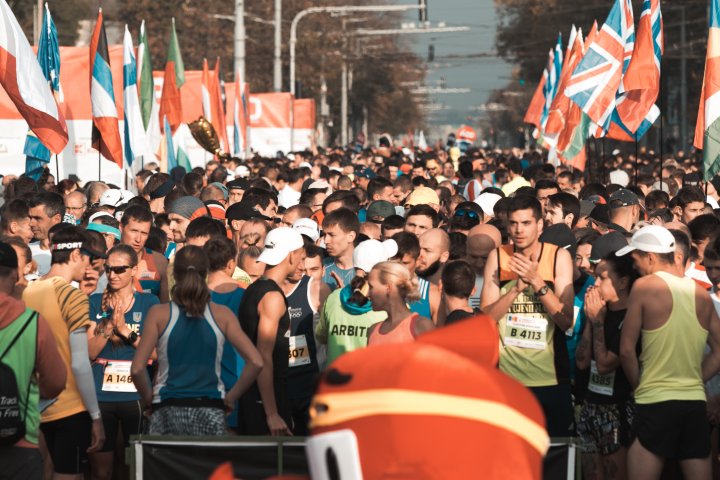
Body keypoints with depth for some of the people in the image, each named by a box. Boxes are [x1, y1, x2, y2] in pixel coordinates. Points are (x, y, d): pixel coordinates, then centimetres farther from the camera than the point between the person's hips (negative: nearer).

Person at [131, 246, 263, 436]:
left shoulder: (159, 314, -2)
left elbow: (137, 369, -9)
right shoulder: (222, 315, 2)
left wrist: (148, 399, 8)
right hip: (211, 412, 1)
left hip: (169, 411, -1)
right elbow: (256, 363, -5)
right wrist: (231, 397, 6)